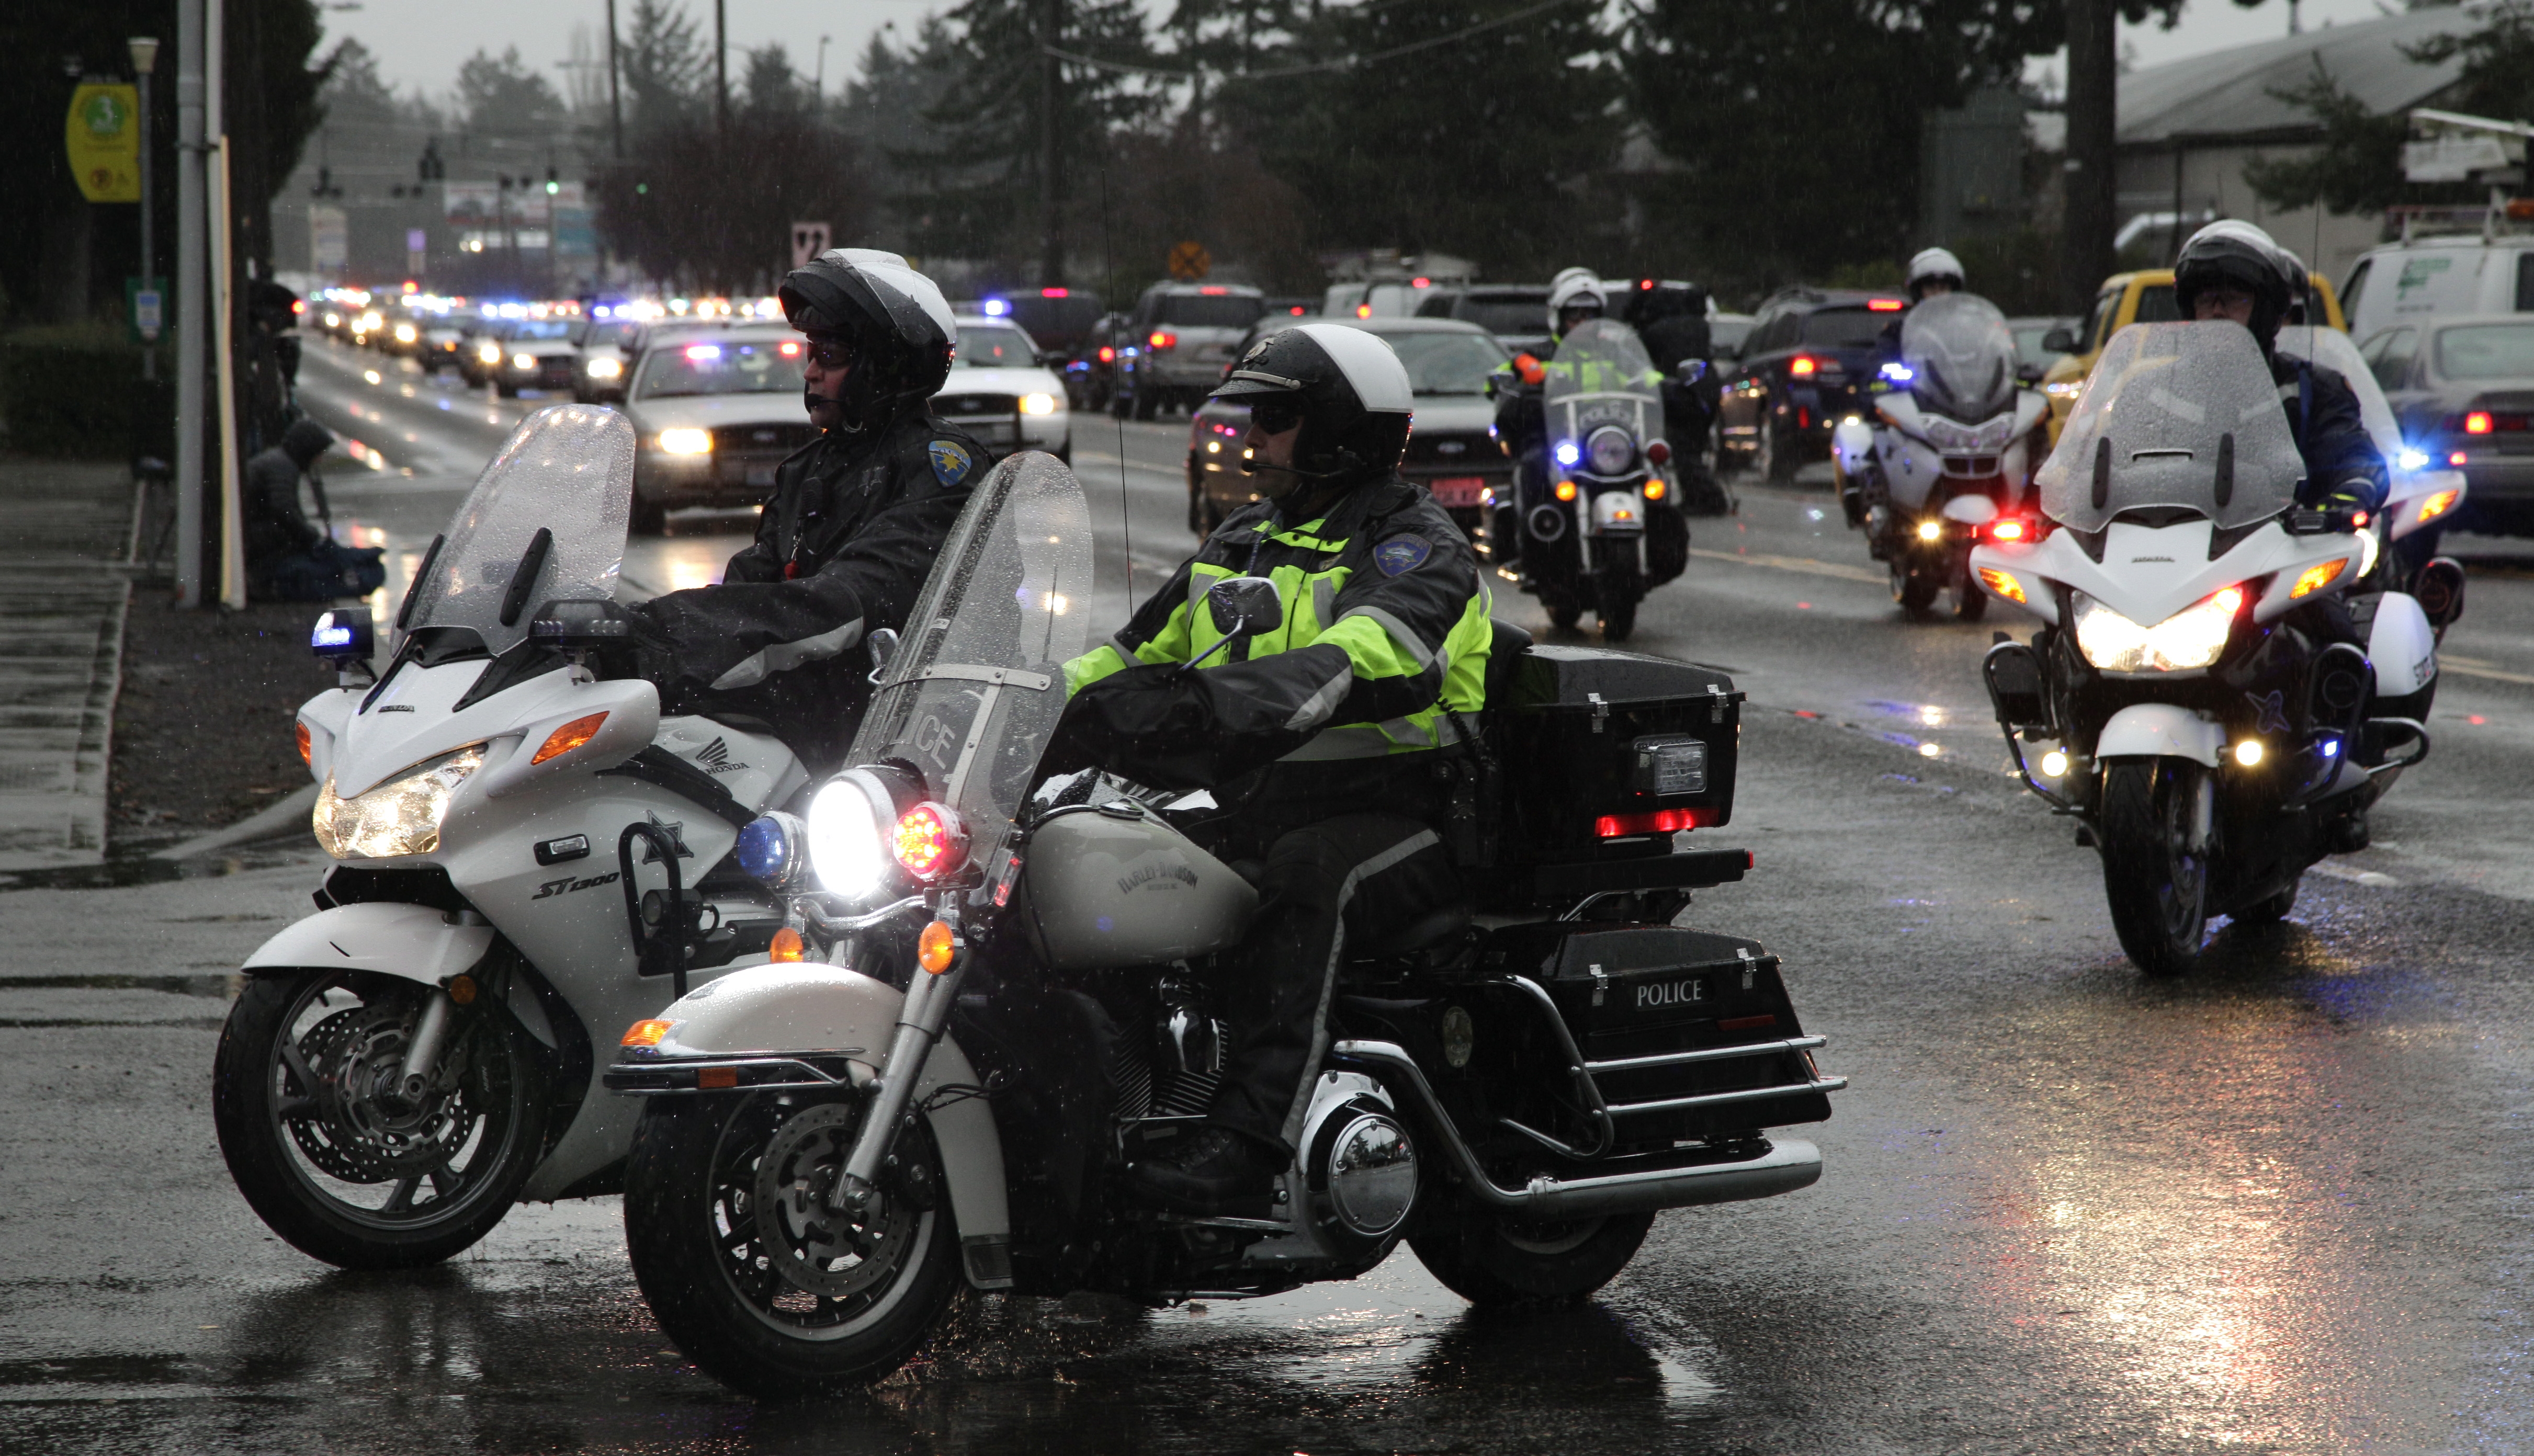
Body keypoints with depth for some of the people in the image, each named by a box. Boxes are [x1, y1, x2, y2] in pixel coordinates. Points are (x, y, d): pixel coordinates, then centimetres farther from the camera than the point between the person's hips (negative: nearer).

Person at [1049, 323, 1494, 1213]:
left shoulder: (1418, 553, -8)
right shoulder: (1240, 546, 18)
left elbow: (1352, 666, -28)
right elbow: (1137, 654, 23)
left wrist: (1207, 704, -43)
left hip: (1398, 824, -8)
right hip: (1251, 815, 8)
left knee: (1306, 874, -39)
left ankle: (1248, 1135, -49)